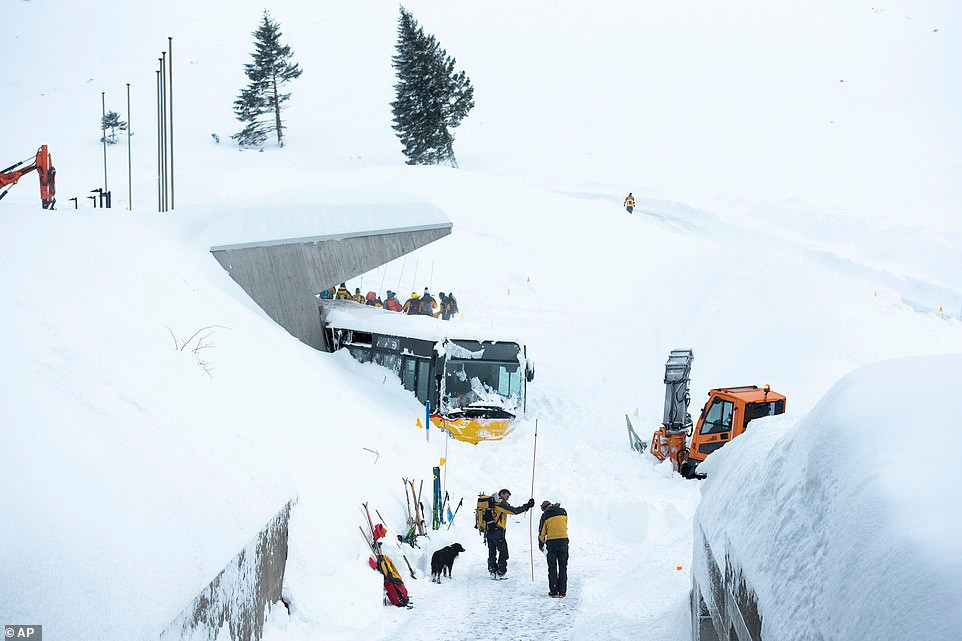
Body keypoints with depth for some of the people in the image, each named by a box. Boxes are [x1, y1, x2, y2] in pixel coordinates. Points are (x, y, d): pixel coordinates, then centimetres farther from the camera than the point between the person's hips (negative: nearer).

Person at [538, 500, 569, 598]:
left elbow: (542, 532, 5)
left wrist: (541, 544, 18)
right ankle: (562, 591, 6)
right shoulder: (563, 511, 8)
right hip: (564, 540, 2)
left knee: (552, 567, 6)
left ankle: (553, 591, 4)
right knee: (563, 566, 8)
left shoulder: (545, 515, 1)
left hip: (551, 542, -2)